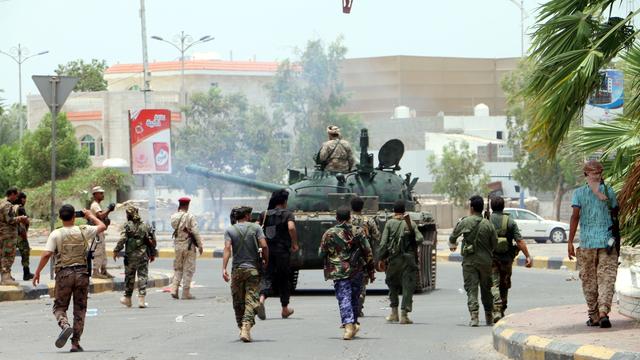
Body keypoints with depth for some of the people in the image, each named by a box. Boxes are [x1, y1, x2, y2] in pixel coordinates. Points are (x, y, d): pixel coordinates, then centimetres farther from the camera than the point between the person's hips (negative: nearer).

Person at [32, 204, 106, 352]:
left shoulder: (56, 234, -5)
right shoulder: (83, 231, 1)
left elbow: (46, 255, -11)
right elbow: (102, 226, 17)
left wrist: (37, 272, -2)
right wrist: (90, 215, 31)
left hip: (64, 273, -1)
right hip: (81, 272, 2)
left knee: (59, 306, 9)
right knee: (79, 309, 9)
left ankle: (65, 325, -22)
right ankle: (75, 342, 7)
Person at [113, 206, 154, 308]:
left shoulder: (128, 226, -6)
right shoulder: (145, 226, 5)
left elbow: (122, 239, -14)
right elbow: (151, 240, 8)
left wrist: (116, 251, -5)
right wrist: (152, 254, 16)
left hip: (130, 255, -2)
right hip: (143, 255, 2)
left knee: (129, 276, 11)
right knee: (142, 276, 3)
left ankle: (127, 298, 22)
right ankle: (141, 299, -5)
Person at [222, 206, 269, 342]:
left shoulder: (230, 230, 3)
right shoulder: (255, 228, 1)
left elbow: (227, 248, -10)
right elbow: (264, 246, -9)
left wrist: (224, 268, -15)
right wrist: (266, 261, 7)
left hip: (237, 270, 1)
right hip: (253, 269, -1)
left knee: (238, 302, 14)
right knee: (251, 300, -5)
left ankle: (242, 328, 20)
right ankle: (246, 328, -21)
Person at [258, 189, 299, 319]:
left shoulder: (267, 214, 9)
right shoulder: (288, 214, -4)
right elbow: (291, 227, -21)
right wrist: (295, 243, -10)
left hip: (268, 249, 3)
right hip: (282, 251, -3)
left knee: (268, 276, 1)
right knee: (283, 279, 11)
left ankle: (261, 299, -28)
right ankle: (285, 309, 21)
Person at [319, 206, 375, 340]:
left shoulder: (329, 234, -3)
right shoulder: (358, 232, 1)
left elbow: (321, 253, 5)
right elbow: (368, 252, 2)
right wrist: (371, 271, 9)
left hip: (339, 272, -2)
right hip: (357, 271, 2)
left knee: (344, 299, -5)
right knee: (354, 298, 17)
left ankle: (348, 325, -21)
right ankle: (354, 323, 27)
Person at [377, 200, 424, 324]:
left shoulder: (389, 223, -1)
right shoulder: (411, 223, 2)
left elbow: (383, 243, -4)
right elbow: (420, 239, -5)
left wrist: (381, 259, 2)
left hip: (393, 259, 0)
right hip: (409, 258, 0)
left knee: (392, 285, 16)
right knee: (408, 286, 3)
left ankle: (394, 312, 15)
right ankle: (404, 314, -2)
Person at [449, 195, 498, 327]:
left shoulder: (465, 222, -7)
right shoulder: (488, 224, -3)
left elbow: (453, 236, 7)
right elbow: (495, 243, 2)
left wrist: (452, 244, 30)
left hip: (469, 261, -2)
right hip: (486, 260, 2)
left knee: (471, 289, -1)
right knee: (486, 289, 15)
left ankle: (474, 316, -16)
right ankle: (489, 317, 22)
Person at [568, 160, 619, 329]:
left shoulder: (579, 192, -1)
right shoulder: (609, 191, 3)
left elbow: (575, 216, -7)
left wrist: (570, 242, -5)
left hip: (587, 241, 0)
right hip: (607, 240, 0)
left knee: (589, 280, 9)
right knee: (607, 278, -2)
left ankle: (594, 316, 10)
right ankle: (603, 312, -20)